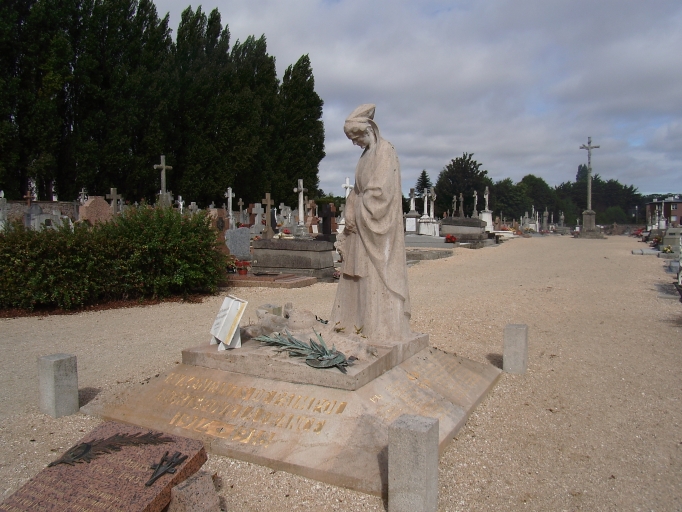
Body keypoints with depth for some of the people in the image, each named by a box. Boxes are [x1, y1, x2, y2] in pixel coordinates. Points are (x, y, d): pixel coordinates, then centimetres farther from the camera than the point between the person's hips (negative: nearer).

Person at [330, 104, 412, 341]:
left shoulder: (385, 151, -10)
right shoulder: (367, 154, 17)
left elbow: (380, 191, -18)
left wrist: (360, 214, -12)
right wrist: (350, 214, 4)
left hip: (377, 225, -9)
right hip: (362, 224, 9)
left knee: (377, 272, -7)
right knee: (357, 272, 11)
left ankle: (383, 328, 0)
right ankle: (357, 321, 21)